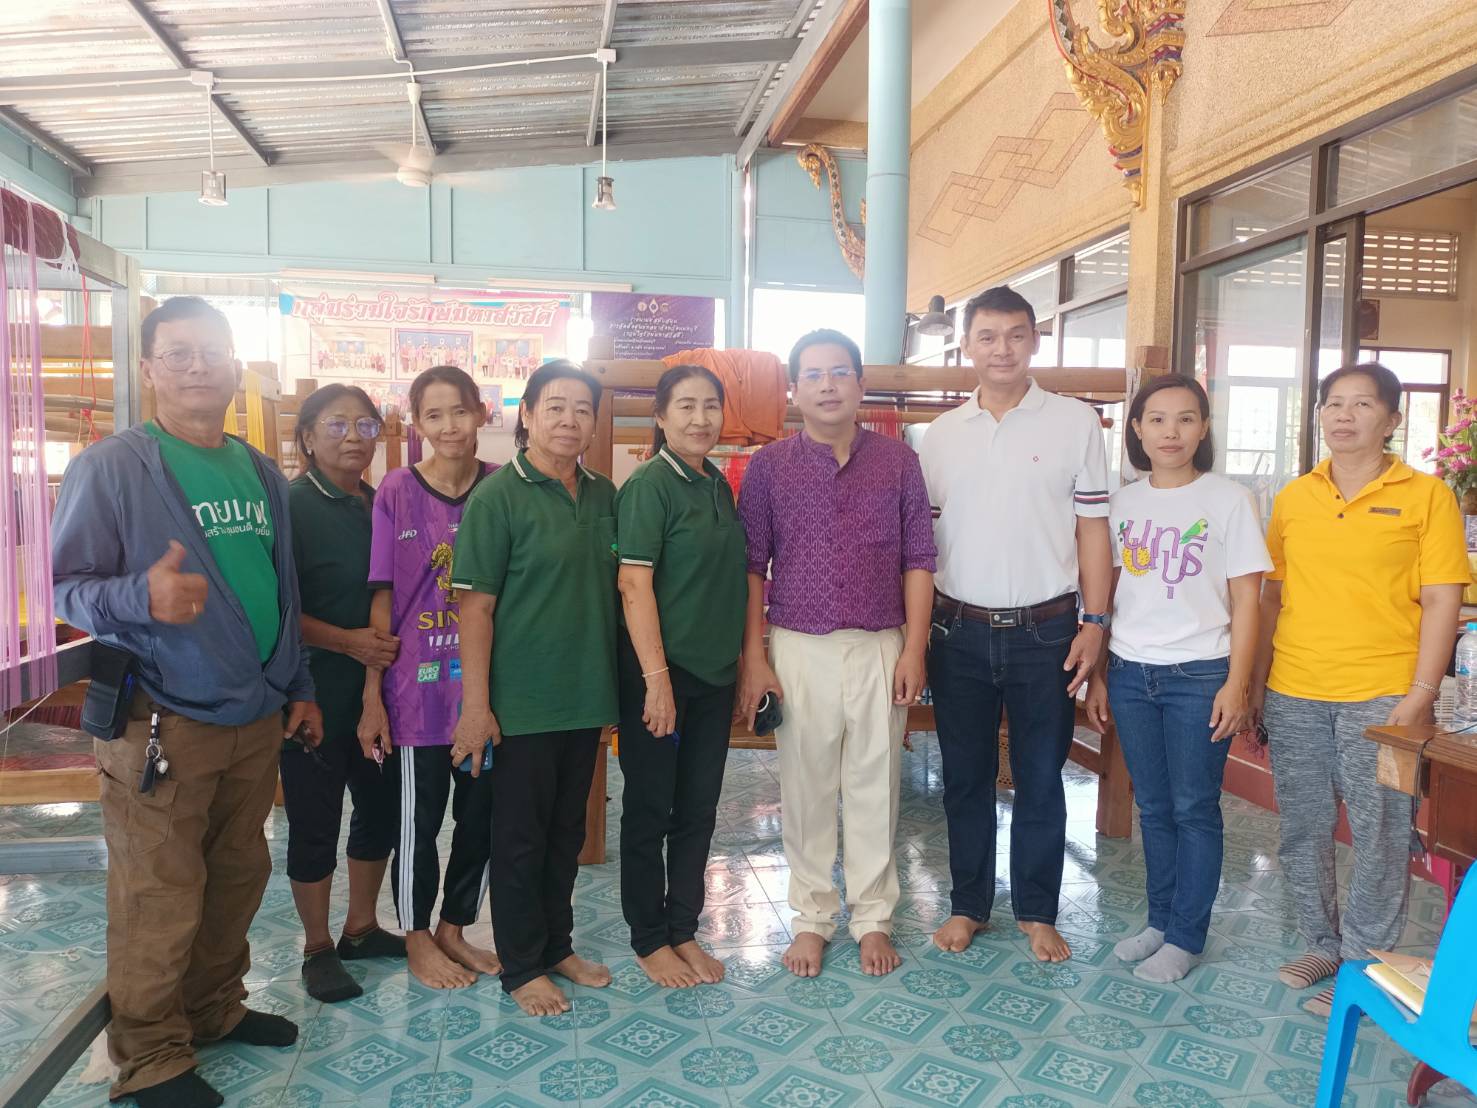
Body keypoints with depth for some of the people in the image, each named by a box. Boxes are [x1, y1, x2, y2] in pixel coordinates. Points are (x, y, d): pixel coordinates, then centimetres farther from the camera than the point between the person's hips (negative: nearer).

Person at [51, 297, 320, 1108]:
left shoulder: (261, 474, 10)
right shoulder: (110, 466, -8)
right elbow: (70, 587, -11)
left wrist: (299, 689, 16)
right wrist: (142, 596, -32)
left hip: (257, 720, 6)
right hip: (160, 725, -6)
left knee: (237, 879, 16)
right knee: (159, 901, 3)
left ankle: (214, 1008, 37)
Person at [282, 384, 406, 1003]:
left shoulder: (383, 505, 9)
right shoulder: (291, 506, -9)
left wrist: (392, 642, 6)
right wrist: (346, 640, -21)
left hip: (377, 689, 6)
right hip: (316, 693, -6)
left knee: (381, 807, 14)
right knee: (314, 822, 5)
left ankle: (361, 928, 33)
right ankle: (317, 949, 23)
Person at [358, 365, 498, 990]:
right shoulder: (397, 492, -4)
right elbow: (383, 600, -3)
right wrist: (372, 696, -4)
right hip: (420, 683, -2)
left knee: (480, 812, 12)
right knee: (420, 816, 10)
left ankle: (454, 930, 32)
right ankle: (417, 941, 29)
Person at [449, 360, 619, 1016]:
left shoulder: (603, 496, 7)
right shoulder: (499, 496, -11)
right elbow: (474, 604, -13)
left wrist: (614, 683, 13)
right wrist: (476, 703, -16)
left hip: (587, 696, 6)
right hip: (523, 701, -6)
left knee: (567, 832, 18)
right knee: (520, 837, 8)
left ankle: (558, 946, 35)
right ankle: (522, 968, 24)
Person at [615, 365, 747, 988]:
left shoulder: (719, 485, 10)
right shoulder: (649, 486, -12)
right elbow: (634, 586, -17)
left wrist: (740, 661, 15)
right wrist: (657, 678, -21)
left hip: (715, 673, 7)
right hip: (659, 671, -7)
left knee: (699, 808, 14)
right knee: (650, 809, 7)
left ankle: (684, 930, 29)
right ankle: (649, 940, 22)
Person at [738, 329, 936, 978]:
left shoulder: (897, 461, 3)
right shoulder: (768, 466, 1)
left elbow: (918, 560, 4)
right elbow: (752, 566, 1)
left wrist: (914, 648, -2)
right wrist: (753, 656, -3)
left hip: (879, 649, 1)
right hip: (799, 649, 0)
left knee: (875, 786, 9)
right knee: (806, 789, 9)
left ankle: (873, 917, 27)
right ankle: (812, 917, 26)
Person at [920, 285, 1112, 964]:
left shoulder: (1075, 422, 0)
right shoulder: (942, 434, 6)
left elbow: (1092, 527, 1)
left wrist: (1094, 622, -5)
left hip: (1044, 630, -2)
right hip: (960, 629, 2)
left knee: (1041, 780, 9)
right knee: (965, 778, 11)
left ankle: (1038, 912, 26)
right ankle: (968, 905, 27)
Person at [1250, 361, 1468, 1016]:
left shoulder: (1425, 497, -1)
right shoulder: (1292, 500, 9)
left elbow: (1441, 602, -4)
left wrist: (1421, 696, -11)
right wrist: (1257, 681, 10)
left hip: (1381, 697, -3)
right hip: (1294, 696, 4)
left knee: (1380, 837, 3)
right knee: (1302, 832, 13)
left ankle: (1364, 967, 20)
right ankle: (1324, 945, 32)